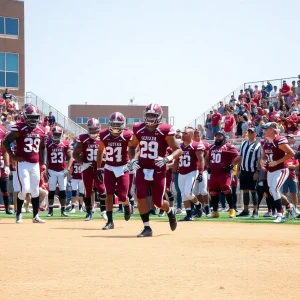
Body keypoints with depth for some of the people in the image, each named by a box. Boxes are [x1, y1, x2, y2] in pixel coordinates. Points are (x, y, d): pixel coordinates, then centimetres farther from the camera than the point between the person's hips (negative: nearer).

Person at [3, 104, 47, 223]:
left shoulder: (41, 130, 7)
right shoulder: (19, 129, -10)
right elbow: (5, 142, -7)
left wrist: (43, 163, 12)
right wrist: (13, 156, -12)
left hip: (35, 164, 5)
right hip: (23, 164, -5)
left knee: (35, 190, 8)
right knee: (25, 189, -12)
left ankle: (36, 216, 15)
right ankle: (18, 213, 8)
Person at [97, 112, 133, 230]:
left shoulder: (127, 136, -14)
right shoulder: (104, 135, -7)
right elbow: (100, 152, 7)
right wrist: (99, 168, 7)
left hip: (123, 168, -2)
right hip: (109, 168, 2)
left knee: (122, 196, -4)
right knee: (109, 194, -4)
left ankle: (127, 205, 33)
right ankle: (110, 221, 2)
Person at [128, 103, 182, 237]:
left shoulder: (165, 131, -12)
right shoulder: (138, 130, 0)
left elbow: (178, 150, -10)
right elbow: (132, 146, 18)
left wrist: (167, 159, -27)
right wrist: (132, 159, 0)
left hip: (158, 171, -3)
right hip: (142, 169, 3)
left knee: (158, 202, 4)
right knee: (140, 196, -13)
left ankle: (170, 211, 41)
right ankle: (147, 228, -1)